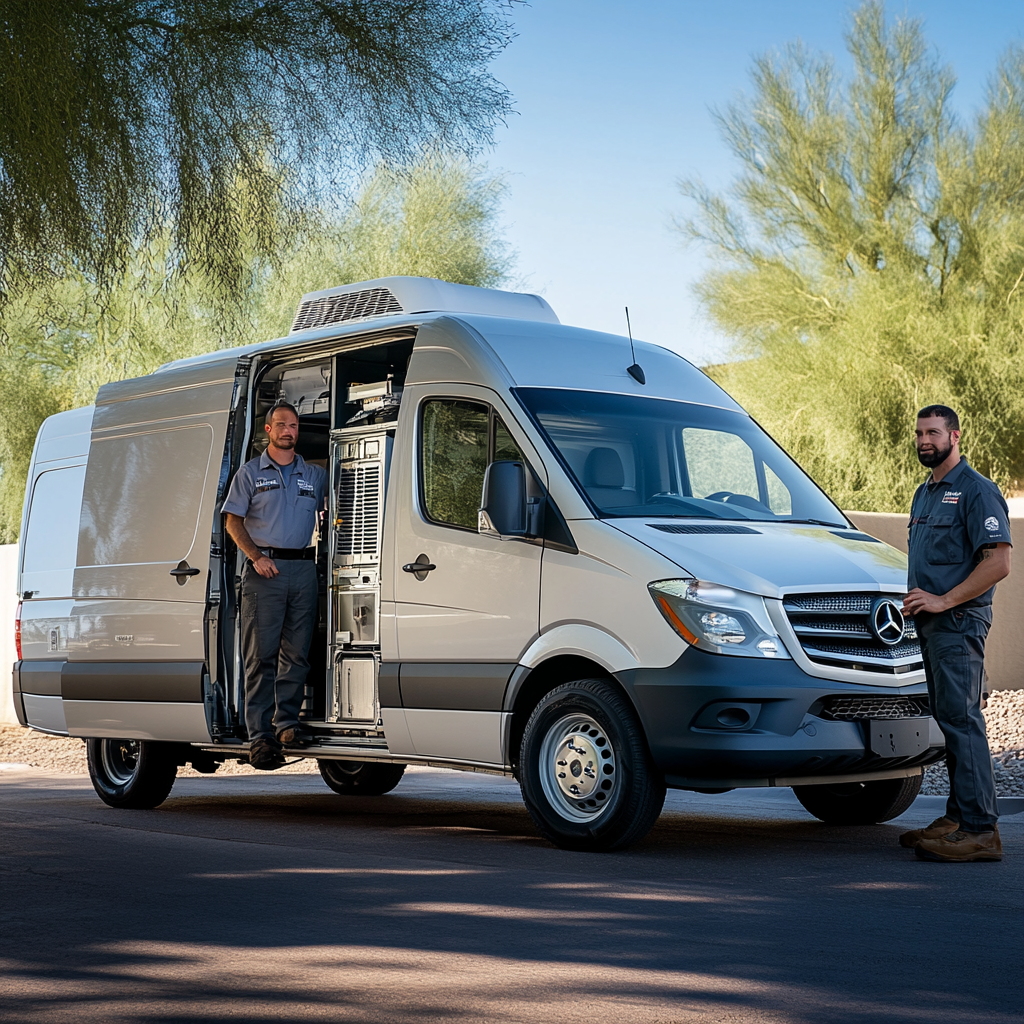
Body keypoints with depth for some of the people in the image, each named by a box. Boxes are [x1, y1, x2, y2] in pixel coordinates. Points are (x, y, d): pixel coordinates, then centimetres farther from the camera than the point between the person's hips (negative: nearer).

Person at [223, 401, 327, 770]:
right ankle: (260, 734, -6)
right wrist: (256, 556, -10)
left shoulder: (315, 475, 15)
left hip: (304, 569, 3)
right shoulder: (250, 473, 8)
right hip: (264, 570, -3)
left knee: (297, 652, 2)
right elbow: (233, 521, 3)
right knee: (260, 654, -6)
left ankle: (287, 722, 10)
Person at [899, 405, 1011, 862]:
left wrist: (943, 601, -19)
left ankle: (980, 830, -15)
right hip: (931, 622, 9)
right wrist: (917, 600, 12)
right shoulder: (924, 493, 19)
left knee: (961, 718, -13)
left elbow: (998, 562, -17)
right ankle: (957, 817, 15)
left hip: (959, 621, -9)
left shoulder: (976, 490, -9)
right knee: (948, 718, 11)